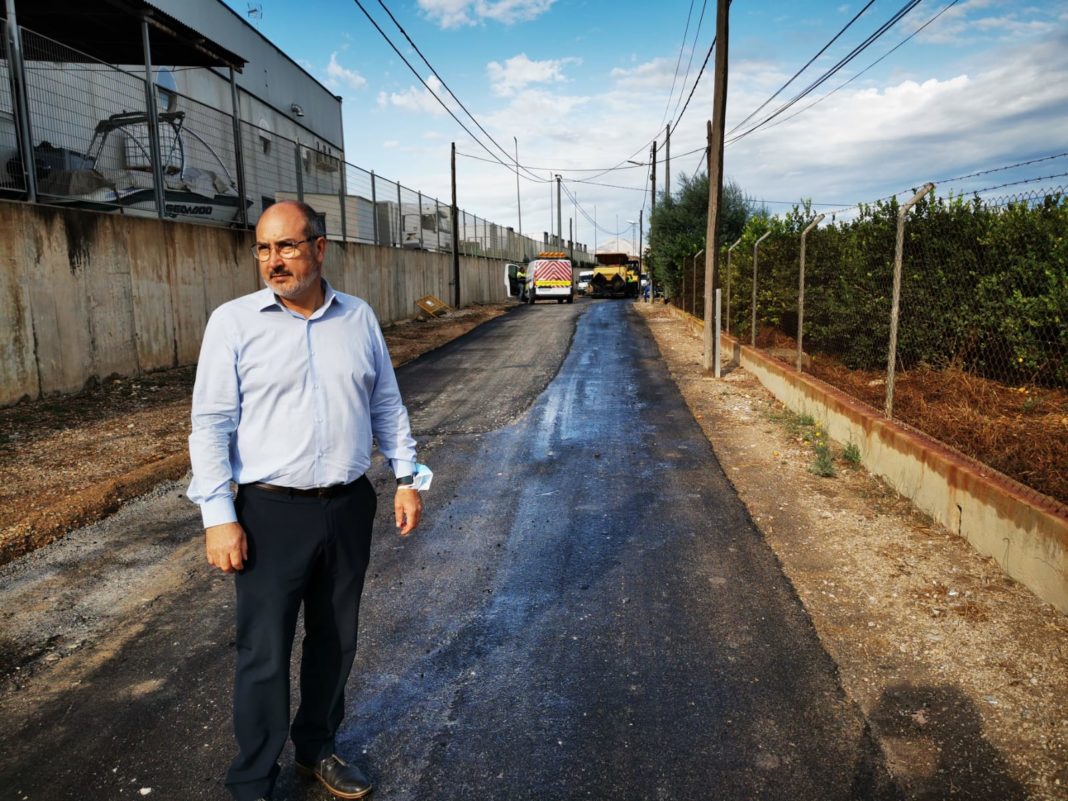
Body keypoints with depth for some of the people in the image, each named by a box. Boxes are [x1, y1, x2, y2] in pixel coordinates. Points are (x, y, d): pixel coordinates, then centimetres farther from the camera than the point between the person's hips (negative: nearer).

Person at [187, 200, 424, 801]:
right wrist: (218, 517, -10)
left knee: (336, 640, 16)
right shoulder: (234, 322, -5)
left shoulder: (359, 317, 4)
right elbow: (211, 424, -6)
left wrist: (407, 478, 6)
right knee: (265, 653, 6)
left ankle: (317, 747, 38)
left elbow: (387, 405, 11)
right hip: (272, 514, -3)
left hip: (349, 508, 3)